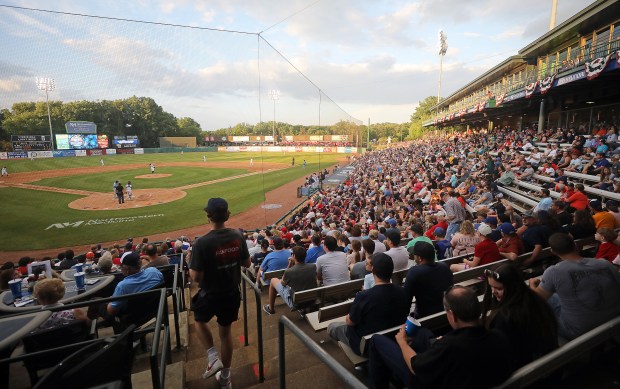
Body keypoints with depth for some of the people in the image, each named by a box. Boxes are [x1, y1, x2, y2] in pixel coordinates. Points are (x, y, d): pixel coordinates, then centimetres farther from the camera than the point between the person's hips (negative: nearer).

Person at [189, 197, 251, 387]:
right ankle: (225, 376, 37)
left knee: (199, 320, 30)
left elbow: (196, 277, -21)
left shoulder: (202, 243, -25)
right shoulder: (238, 236, -11)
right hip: (232, 293, 4)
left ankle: (213, 357, 15)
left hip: (211, 295, -3)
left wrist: (190, 266, -1)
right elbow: (247, 263, 1)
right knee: (226, 330, 23)